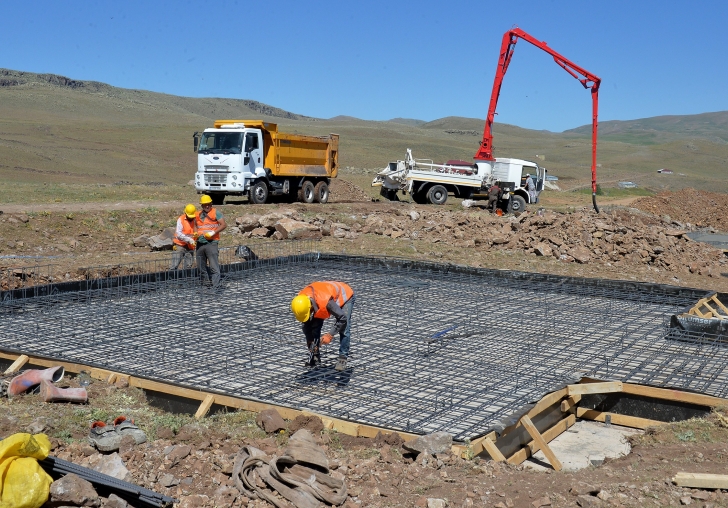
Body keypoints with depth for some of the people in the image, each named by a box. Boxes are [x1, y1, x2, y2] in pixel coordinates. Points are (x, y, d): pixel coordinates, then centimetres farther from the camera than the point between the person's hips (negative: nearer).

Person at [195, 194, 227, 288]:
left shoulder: (215, 213, -1)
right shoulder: (198, 215, 14)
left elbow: (224, 225, -8)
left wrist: (213, 232, -17)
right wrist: (196, 234, 7)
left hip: (211, 242, -6)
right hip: (200, 243, 6)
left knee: (213, 266, -11)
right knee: (201, 266, 13)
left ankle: (216, 285, -13)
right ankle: (205, 283, 26)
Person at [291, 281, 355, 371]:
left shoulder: (326, 301, -47)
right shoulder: (301, 301, -27)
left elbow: (342, 318, -37)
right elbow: (306, 324, -11)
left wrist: (329, 335, -32)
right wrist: (310, 341, -11)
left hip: (345, 295, -6)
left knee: (344, 329, -21)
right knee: (314, 327, -6)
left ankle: (342, 358, -12)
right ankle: (315, 355, 5)